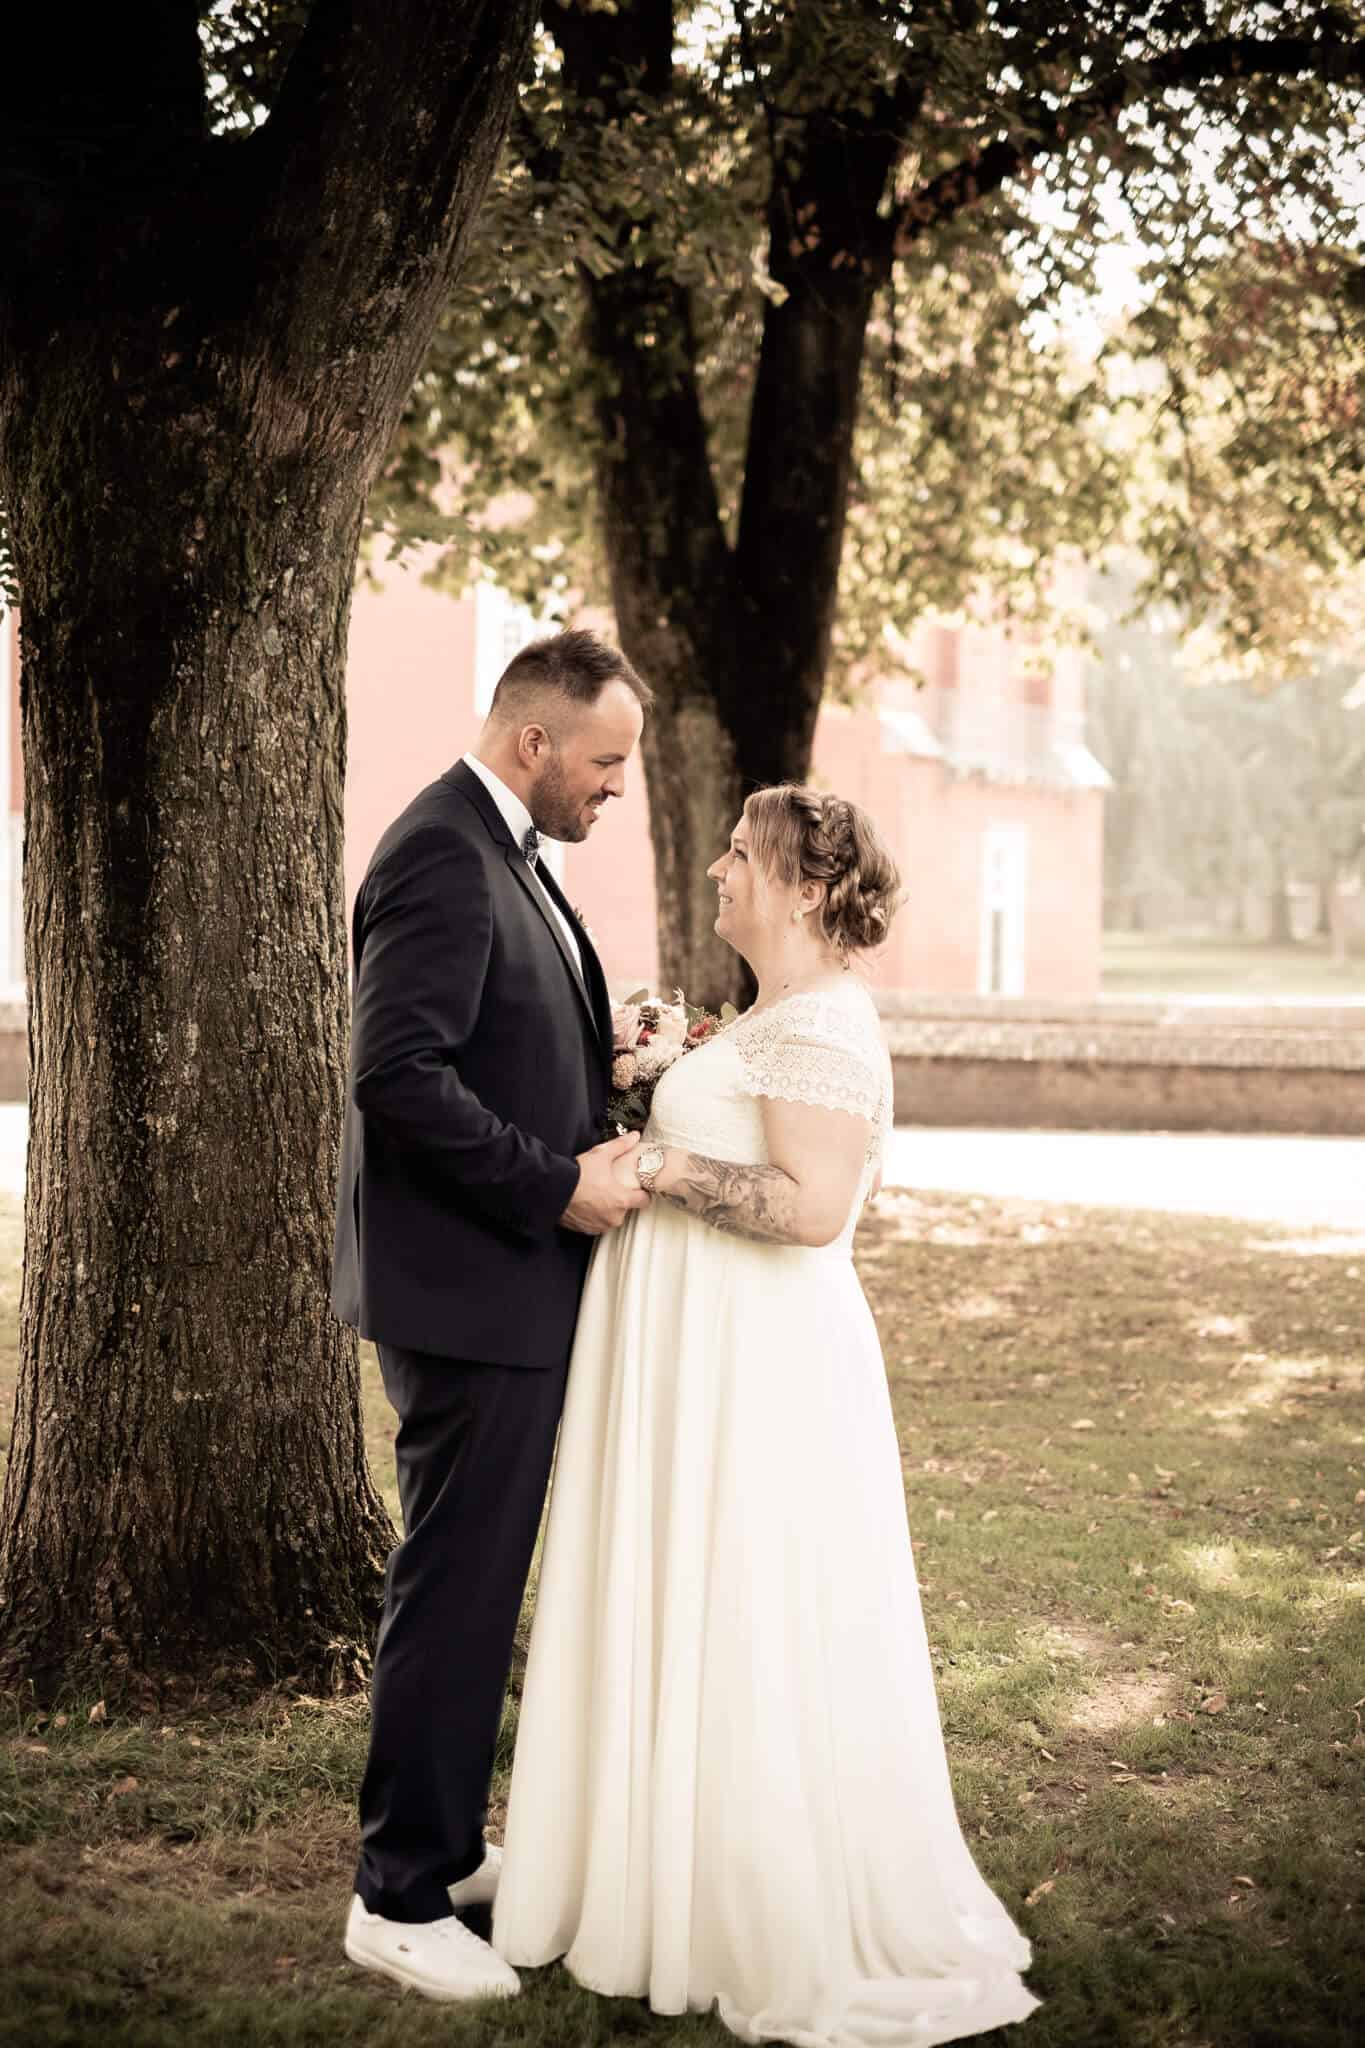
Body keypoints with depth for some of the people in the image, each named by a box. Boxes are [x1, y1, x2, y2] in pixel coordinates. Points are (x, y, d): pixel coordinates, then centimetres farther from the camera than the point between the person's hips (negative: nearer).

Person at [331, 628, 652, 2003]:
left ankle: (445, 1845, 31)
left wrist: (606, 1065, 6)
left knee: (481, 1580, 18)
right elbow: (398, 1074, -25)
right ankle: (399, 1898, 10)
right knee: (455, 1587, -2)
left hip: (510, 1284, 10)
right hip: (463, 1286, -10)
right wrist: (557, 1186, -20)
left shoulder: (501, 853, 15)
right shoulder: (442, 854, -17)